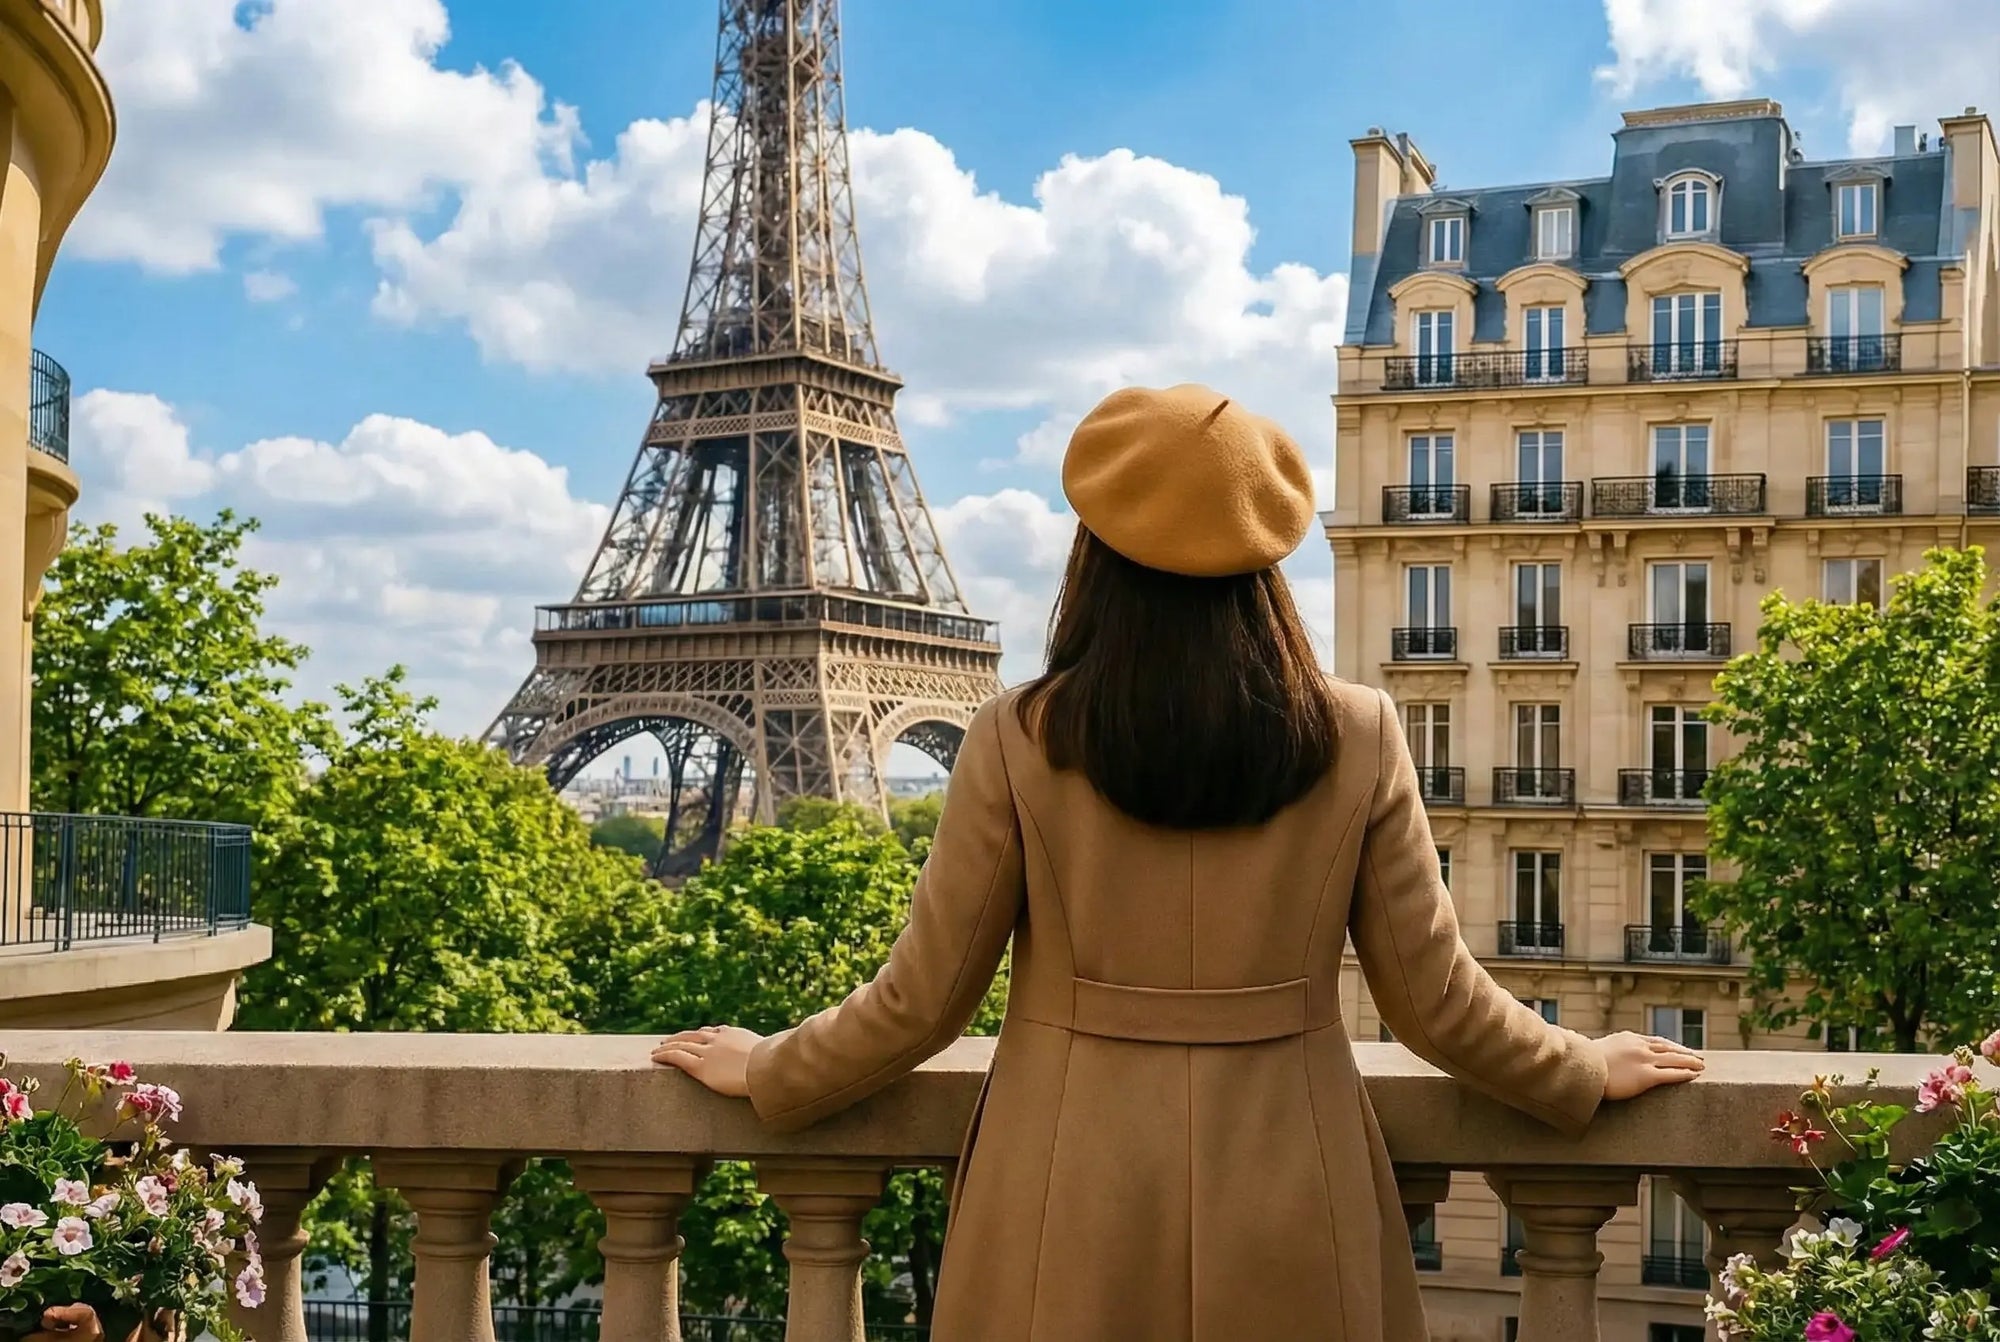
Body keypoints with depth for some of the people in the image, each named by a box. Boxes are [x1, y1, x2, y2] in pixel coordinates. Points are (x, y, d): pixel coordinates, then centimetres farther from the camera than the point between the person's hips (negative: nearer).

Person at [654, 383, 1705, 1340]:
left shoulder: (1018, 741, -10)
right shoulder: (1358, 739, -7)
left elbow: (920, 1001, -4)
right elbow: (1437, 1000, -1)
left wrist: (766, 1074, 15)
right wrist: (1587, 1074, 18)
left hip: (1071, 1205, -1)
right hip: (1288, 1202, 1)